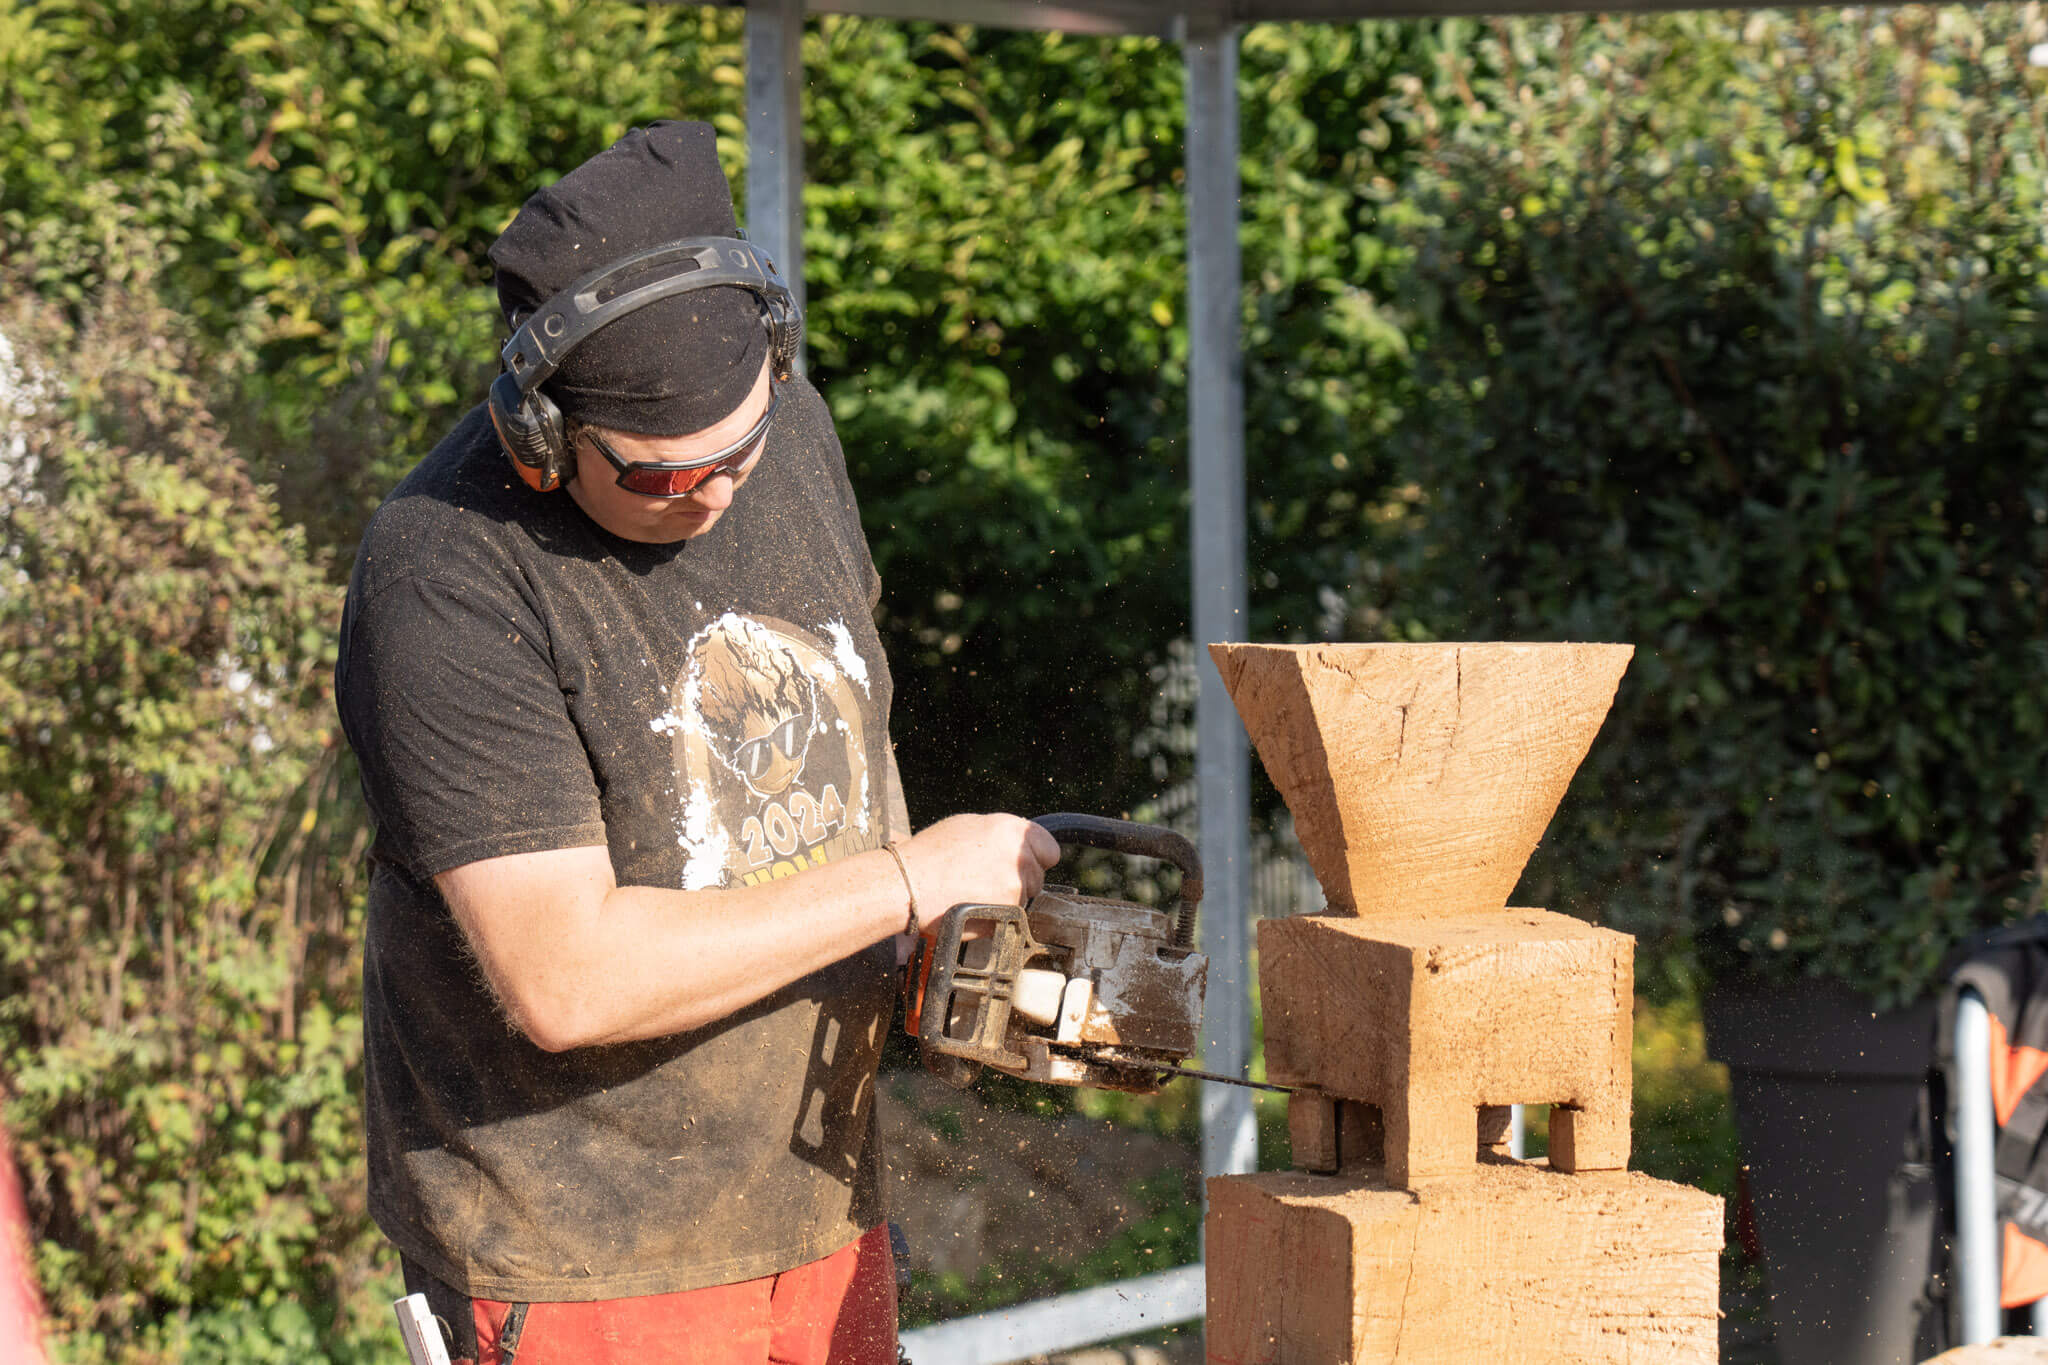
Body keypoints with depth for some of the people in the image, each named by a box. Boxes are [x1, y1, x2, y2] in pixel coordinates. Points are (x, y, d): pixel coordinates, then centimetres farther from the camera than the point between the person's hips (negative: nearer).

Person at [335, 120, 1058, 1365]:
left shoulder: (790, 427, -1)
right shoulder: (449, 584, -23)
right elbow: (568, 981, -28)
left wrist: (927, 944, 8)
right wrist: (915, 879, -19)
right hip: (578, 1264, -6)